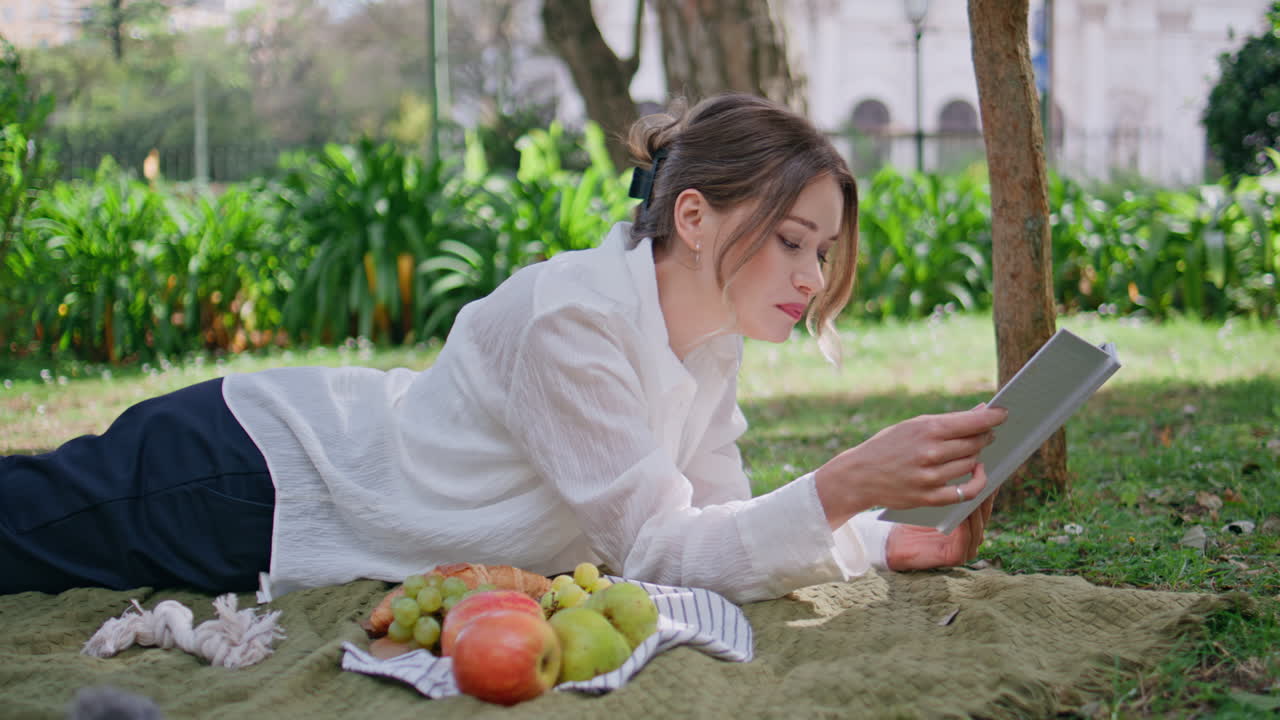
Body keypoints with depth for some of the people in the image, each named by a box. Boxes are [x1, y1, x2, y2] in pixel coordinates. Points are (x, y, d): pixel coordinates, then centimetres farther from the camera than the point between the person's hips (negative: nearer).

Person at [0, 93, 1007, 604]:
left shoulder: (712, 344, -5)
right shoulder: (572, 319, -32)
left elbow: (716, 523, -4)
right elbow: (664, 552, -32)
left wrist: (883, 538, -16)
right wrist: (845, 485, -41)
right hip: (239, 481, -8)